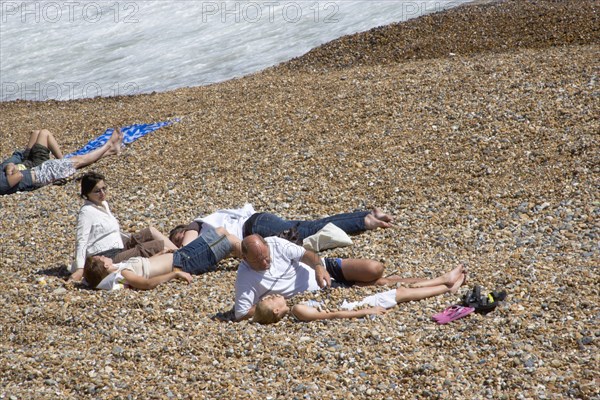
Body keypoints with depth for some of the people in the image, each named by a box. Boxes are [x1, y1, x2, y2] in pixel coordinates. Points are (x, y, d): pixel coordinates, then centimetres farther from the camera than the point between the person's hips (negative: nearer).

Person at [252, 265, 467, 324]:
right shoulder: (298, 311, -23)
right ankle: (448, 287, 16)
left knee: (402, 288, 11)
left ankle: (445, 280, 22)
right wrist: (366, 311, -25)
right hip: (355, 308, -8)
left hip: (353, 303, 8)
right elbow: (332, 315, -25)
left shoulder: (294, 308, 5)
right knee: (403, 293, 1)